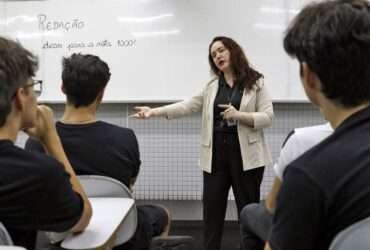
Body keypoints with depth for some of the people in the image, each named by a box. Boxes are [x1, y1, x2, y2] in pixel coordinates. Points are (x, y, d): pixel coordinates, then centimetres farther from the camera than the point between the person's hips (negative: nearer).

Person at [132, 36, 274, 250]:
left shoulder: (256, 82, 1)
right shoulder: (212, 87, 13)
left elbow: (268, 118, -6)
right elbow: (186, 106, 4)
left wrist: (239, 115, -20)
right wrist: (154, 112, -7)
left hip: (245, 154, -4)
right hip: (216, 154, 4)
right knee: (212, 209, 6)